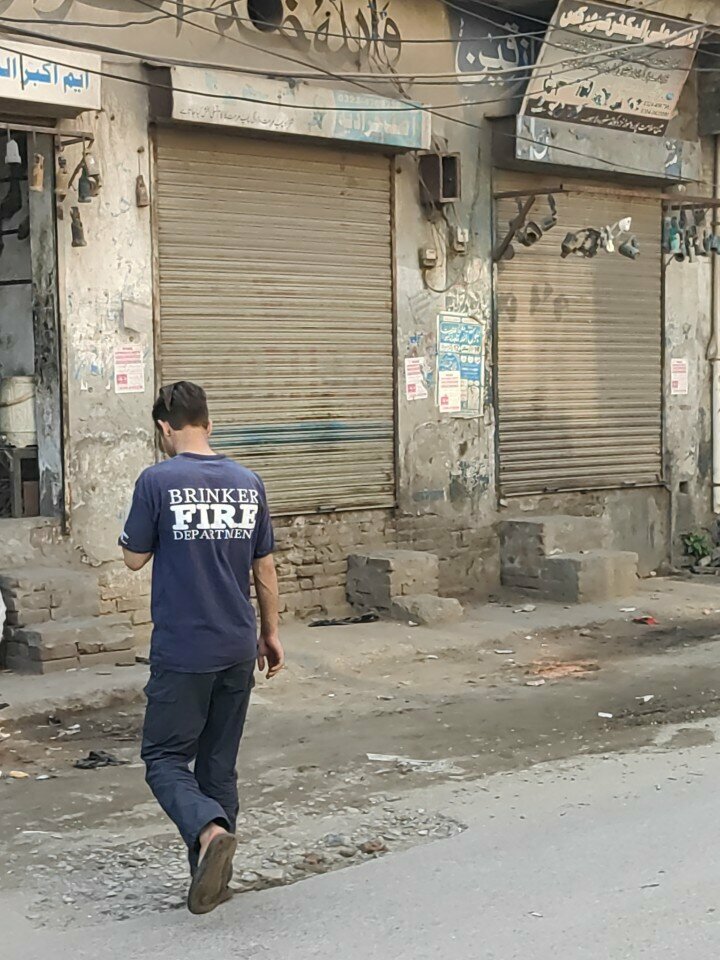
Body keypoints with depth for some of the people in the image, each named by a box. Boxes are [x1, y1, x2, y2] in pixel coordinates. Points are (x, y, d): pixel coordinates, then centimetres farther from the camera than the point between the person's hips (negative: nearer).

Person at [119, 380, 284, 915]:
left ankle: (210, 831, -21)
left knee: (165, 757, 5)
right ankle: (214, 879, 19)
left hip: (182, 651, -5)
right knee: (220, 762, 14)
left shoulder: (158, 481, -11)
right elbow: (265, 569, 8)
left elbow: (134, 558, -1)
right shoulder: (248, 483, 3)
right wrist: (271, 634, 18)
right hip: (238, 649, 5)